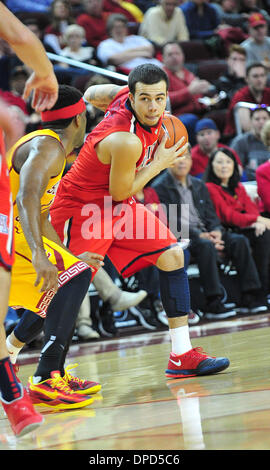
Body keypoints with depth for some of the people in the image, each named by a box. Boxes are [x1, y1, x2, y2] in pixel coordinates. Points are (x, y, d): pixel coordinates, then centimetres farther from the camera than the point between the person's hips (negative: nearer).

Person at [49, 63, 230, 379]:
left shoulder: (126, 93, -10)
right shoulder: (127, 140, -34)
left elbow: (91, 95, 10)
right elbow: (120, 193, -20)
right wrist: (159, 163, -11)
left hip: (115, 207, 9)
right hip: (80, 208, -9)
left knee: (172, 255, 1)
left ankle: (182, 356, 4)